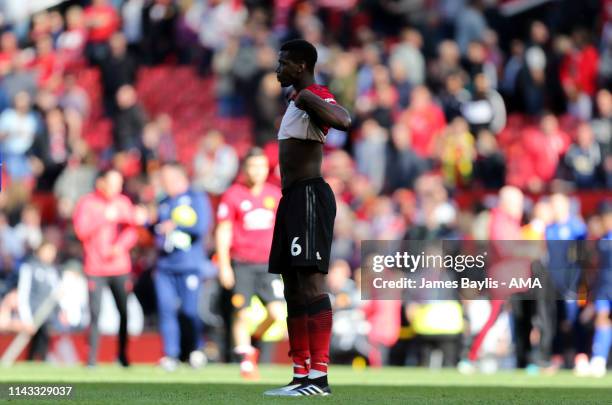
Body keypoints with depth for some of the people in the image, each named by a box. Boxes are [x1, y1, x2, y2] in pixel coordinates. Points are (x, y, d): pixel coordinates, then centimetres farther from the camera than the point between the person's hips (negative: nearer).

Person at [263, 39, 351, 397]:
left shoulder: (316, 96, -11)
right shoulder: (297, 99, 21)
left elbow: (343, 121, -33)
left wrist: (308, 99, -28)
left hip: (309, 196, -11)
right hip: (292, 198, 11)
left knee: (311, 280, -17)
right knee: (293, 287, 10)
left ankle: (319, 377, -22)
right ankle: (301, 375, 13)